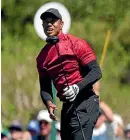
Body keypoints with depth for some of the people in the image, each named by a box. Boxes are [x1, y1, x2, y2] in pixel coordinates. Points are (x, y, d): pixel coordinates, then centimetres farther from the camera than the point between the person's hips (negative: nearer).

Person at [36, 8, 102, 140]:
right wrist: (49, 102, -8)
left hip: (84, 103, -7)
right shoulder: (43, 56, 12)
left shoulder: (76, 44, -5)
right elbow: (45, 87, 14)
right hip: (67, 106, 7)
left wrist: (77, 88, -23)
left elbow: (96, 72, -9)